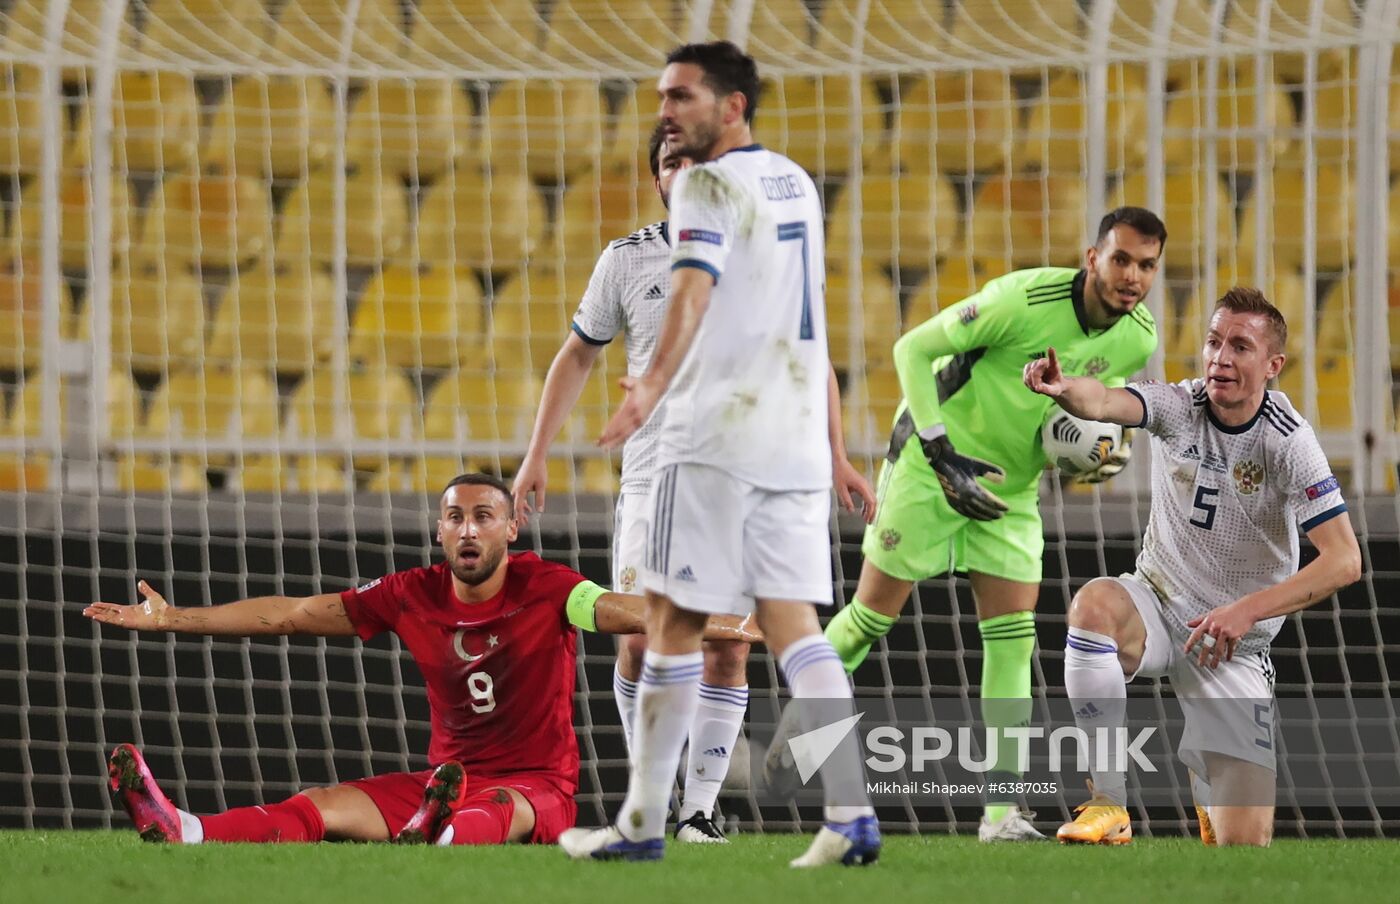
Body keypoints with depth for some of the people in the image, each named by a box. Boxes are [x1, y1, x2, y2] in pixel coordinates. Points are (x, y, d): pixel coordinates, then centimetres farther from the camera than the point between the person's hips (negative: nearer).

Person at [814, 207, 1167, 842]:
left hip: (1010, 489, 5)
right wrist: (943, 455, -28)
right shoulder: (1024, 300, -28)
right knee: (872, 615, 2)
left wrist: (1106, 448, -8)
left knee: (1012, 640, -5)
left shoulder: (1137, 339, -8)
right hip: (931, 462, -5)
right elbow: (912, 349, -21)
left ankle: (1001, 811, -3)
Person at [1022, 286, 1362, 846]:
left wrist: (1248, 610, -29)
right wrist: (1064, 389, -57)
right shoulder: (1179, 406, -10)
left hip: (1233, 647, -1)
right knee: (1094, 604, -37)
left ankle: (1207, 779, 31)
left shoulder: (1288, 443, -15)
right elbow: (1105, 402, -32)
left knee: (1245, 843, -9)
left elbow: (1344, 561, -20)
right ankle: (1108, 804, -27)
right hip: (1158, 607, 1)